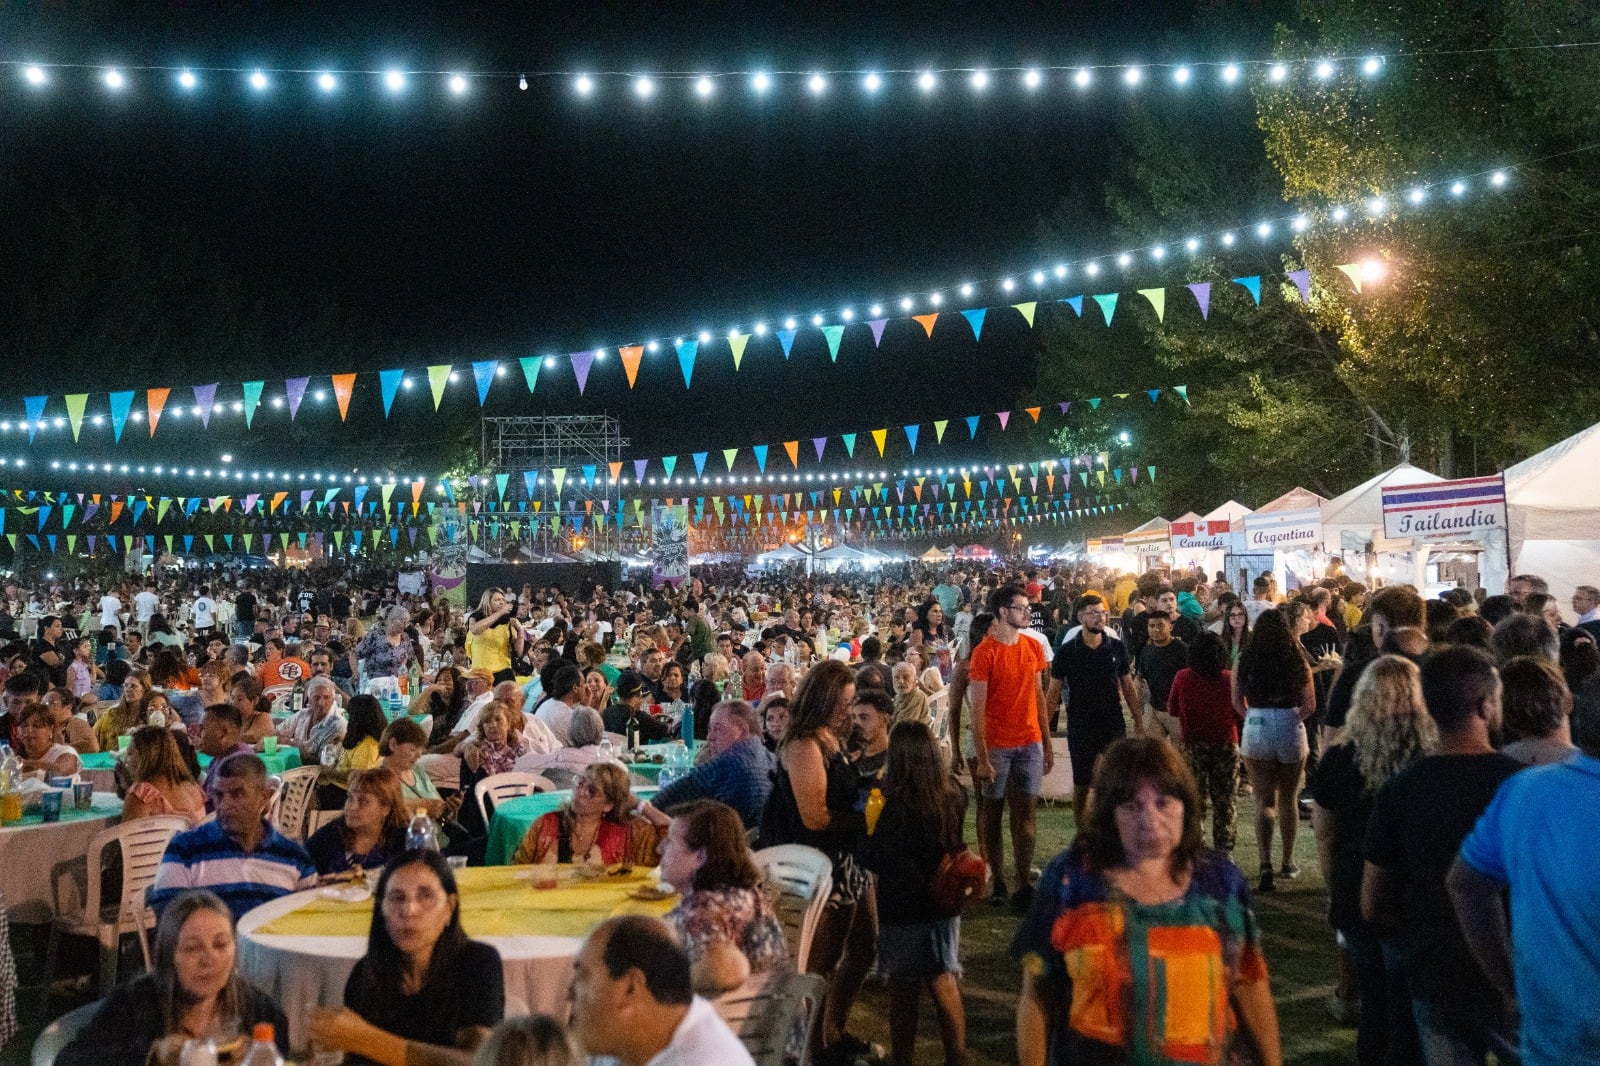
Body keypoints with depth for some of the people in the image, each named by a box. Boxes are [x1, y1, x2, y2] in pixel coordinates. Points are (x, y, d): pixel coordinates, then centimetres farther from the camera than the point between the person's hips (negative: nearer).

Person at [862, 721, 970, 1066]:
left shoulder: (897, 807, -25)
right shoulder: (953, 796, -8)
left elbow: (874, 860, -17)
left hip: (901, 911, -5)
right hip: (944, 907, 5)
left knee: (904, 991, 11)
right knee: (945, 985, 19)